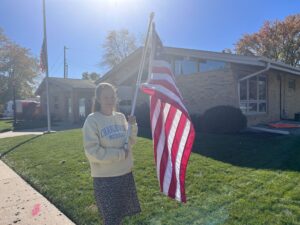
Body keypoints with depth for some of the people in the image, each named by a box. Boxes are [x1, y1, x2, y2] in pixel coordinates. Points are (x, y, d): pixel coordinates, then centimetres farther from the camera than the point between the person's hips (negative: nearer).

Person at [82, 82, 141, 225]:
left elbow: (130, 142, 7)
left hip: (125, 173, 5)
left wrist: (132, 126, -10)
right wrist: (120, 154, -18)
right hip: (105, 178, -5)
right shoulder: (92, 120, -14)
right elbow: (92, 152, -20)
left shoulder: (120, 117, 2)